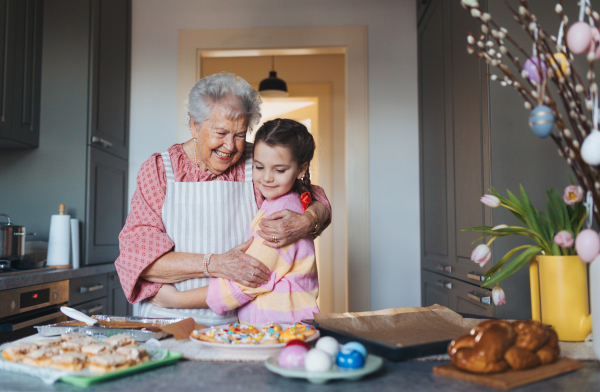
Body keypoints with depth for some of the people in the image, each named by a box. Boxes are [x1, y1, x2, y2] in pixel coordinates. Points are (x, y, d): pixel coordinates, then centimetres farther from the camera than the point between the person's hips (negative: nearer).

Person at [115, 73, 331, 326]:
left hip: (240, 323, 0)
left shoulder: (256, 166, 3)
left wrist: (305, 223, -15)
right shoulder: (158, 170, 3)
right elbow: (138, 253, -7)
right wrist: (215, 264, -18)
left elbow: (318, 202, 8)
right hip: (168, 321, 1)